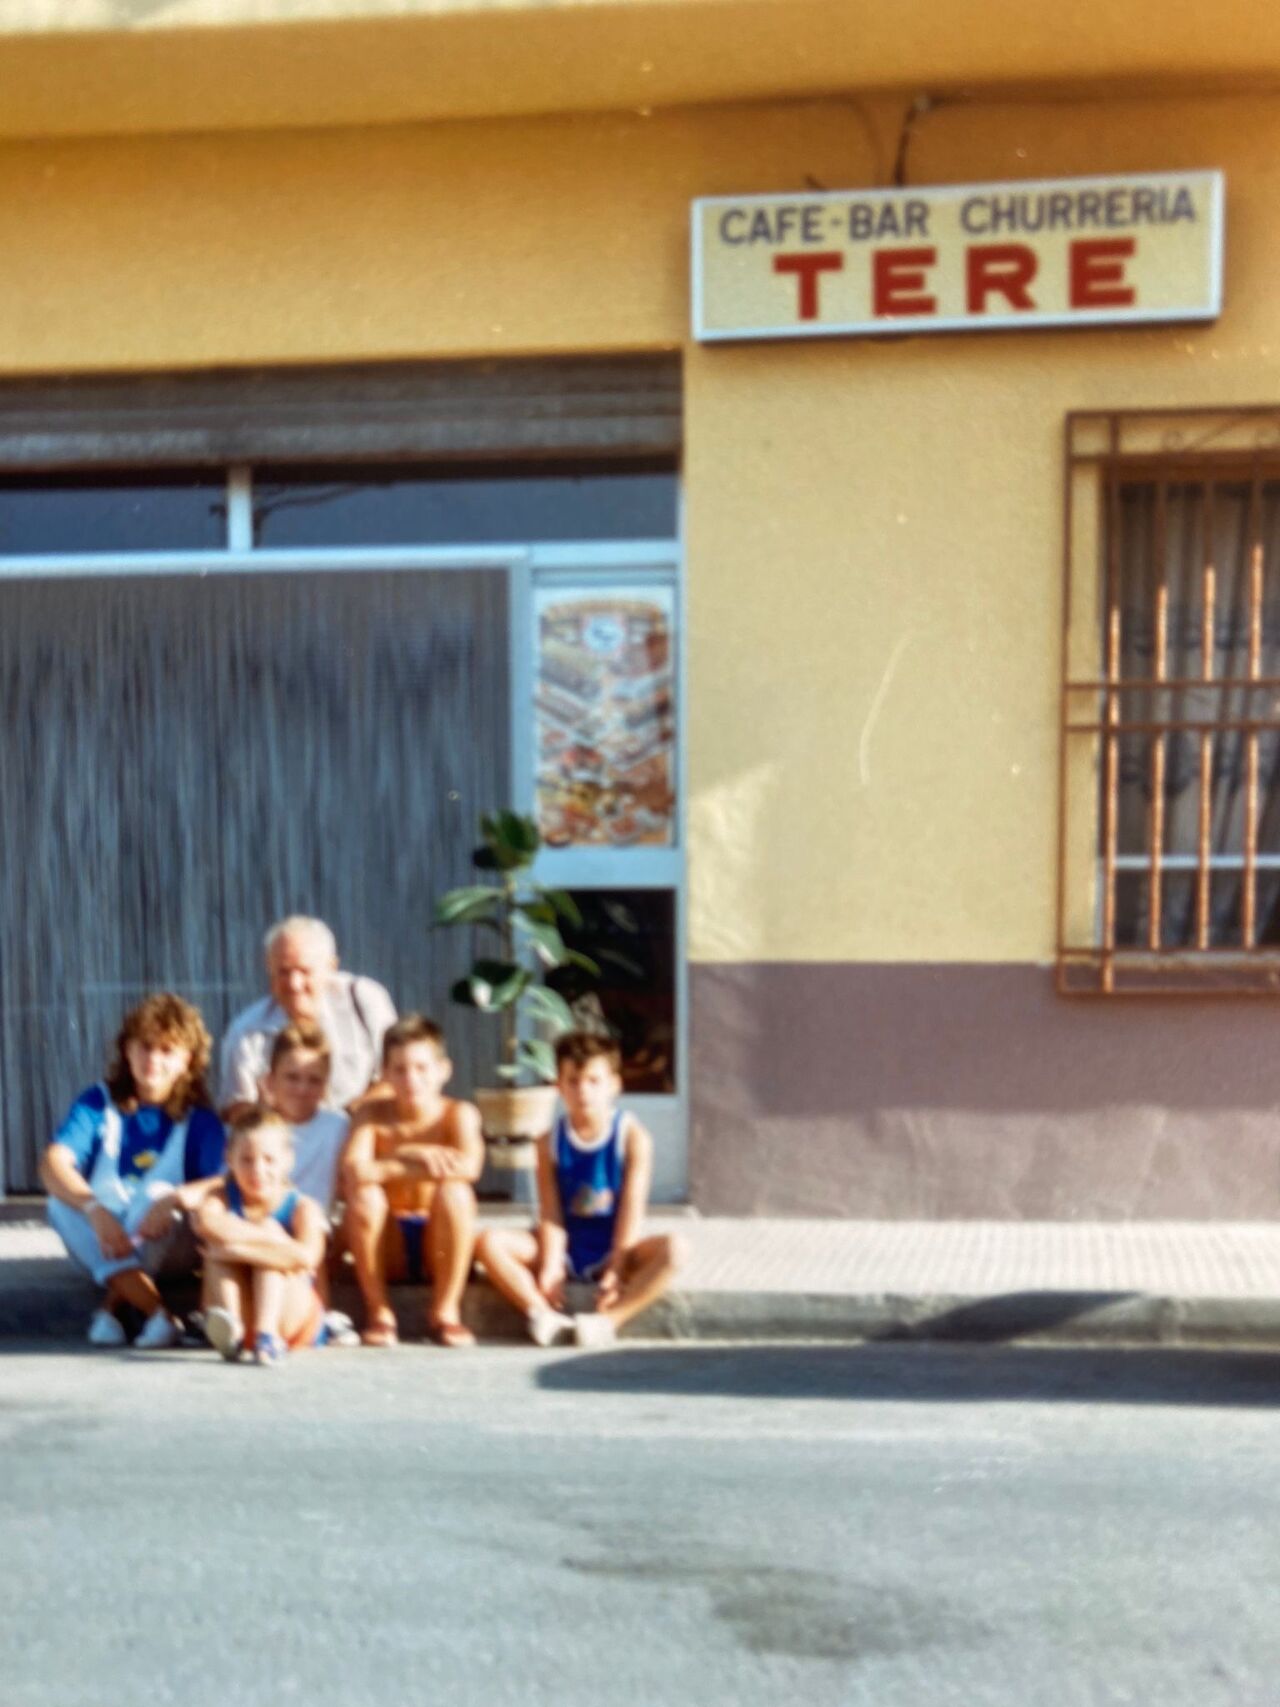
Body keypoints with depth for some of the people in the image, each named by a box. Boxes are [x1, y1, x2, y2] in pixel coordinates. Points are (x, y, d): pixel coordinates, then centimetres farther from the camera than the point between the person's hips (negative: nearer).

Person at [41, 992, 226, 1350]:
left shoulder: (199, 1119, -6)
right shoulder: (98, 1103, -4)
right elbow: (53, 1163, -21)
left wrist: (176, 1199, -43)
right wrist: (94, 1209, -40)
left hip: (168, 1246, -2)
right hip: (100, 1243, 2)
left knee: (158, 1193, -30)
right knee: (61, 1201, -27)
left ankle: (112, 1306, -24)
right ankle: (158, 1313, -37)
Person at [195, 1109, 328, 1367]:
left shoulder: (302, 1208, -7)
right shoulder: (222, 1197, 1)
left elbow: (306, 1257, -30)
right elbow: (206, 1223, -27)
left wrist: (240, 1250, -30)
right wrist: (271, 1238, -25)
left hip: (293, 1321, -2)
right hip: (240, 1318, 2)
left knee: (269, 1228, -20)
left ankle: (268, 1334, -39)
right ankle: (231, 1329, -40)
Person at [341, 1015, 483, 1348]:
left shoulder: (458, 1114, -9)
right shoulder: (374, 1114, -5)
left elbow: (468, 1167, -30)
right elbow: (354, 1171, -24)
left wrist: (405, 1154, -24)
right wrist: (421, 1165, -26)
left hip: (439, 1248, -1)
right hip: (389, 1249, 1)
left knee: (455, 1191, -29)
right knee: (365, 1194, -27)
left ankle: (445, 1312, -15)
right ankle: (379, 1312, -11)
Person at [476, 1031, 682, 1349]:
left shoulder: (632, 1137, -5)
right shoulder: (550, 1142, 0)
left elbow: (631, 1209, -11)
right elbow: (551, 1214, -7)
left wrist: (616, 1269, -19)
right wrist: (550, 1267, -20)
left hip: (612, 1251, -2)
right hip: (566, 1251, 2)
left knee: (671, 1249, -31)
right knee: (491, 1242, -21)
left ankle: (608, 1320, -41)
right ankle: (543, 1315, -36)